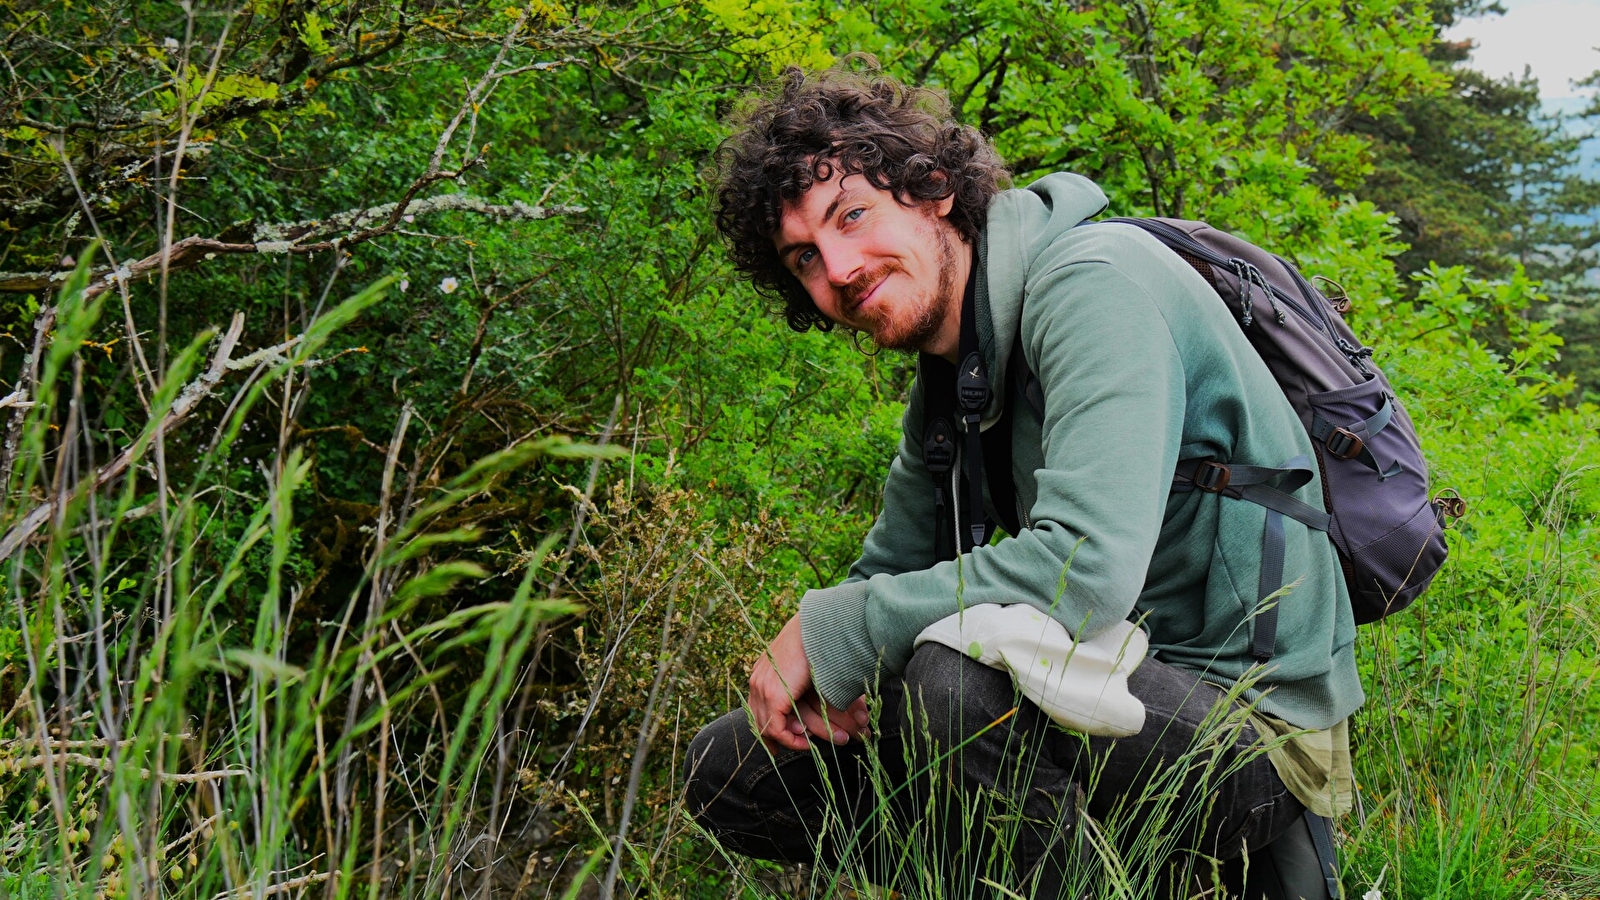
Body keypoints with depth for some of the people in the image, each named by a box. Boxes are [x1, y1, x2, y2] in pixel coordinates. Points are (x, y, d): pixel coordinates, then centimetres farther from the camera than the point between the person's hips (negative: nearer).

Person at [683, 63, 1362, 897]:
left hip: (1256, 724, -8)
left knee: (951, 669, -38)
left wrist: (831, 631, -22)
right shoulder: (951, 366, 8)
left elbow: (1086, 570, -33)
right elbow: (889, 568, 15)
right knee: (727, 767, 4)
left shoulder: (1091, 282, -20)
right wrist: (833, 672, -9)